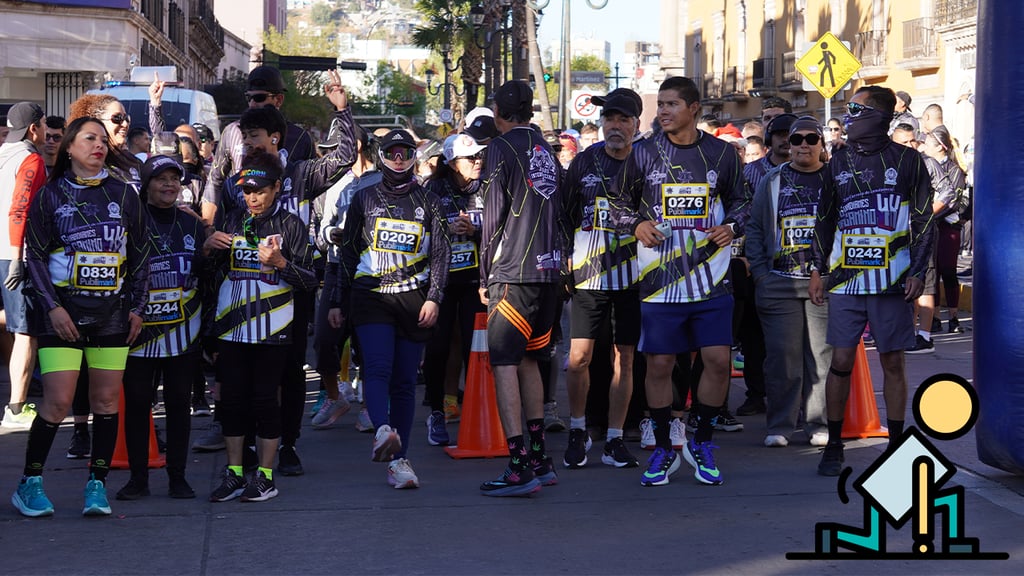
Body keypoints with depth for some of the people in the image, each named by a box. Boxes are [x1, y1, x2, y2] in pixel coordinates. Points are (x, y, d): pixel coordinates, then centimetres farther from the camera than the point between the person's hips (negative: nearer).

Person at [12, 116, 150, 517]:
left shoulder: (123, 194, 9)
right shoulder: (51, 195, 3)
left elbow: (140, 254, 12)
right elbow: (34, 255, 1)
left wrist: (137, 307, 5)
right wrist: (52, 307, -9)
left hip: (112, 310, 3)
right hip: (63, 311, -3)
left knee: (106, 400, 2)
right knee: (58, 401, -9)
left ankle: (97, 484, 11)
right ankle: (30, 484, 4)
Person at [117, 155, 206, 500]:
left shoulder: (192, 225, 11)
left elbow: (206, 276, 14)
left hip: (183, 332, 2)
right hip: (140, 330, -2)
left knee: (179, 403, 5)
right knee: (137, 403, 2)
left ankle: (177, 477, 13)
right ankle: (138, 478, 10)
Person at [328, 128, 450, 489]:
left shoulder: (428, 203, 14)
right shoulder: (364, 200, 14)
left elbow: (441, 254, 10)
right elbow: (348, 253, 16)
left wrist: (433, 298, -4)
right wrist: (338, 303, 13)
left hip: (414, 299, 1)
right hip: (370, 295, -1)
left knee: (404, 382, 0)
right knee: (378, 368, -22)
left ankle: (398, 461, 1)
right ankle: (383, 431, -42)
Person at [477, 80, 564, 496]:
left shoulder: (501, 148, -5)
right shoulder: (548, 151, 15)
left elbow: (494, 215, -9)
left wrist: (485, 277, -2)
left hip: (513, 273, -7)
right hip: (549, 270, 7)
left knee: (504, 364, -8)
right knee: (528, 360, 17)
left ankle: (520, 466, -16)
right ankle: (539, 460, 19)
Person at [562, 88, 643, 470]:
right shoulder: (584, 163, 4)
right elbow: (565, 218, 10)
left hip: (631, 277, 0)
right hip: (589, 276, 0)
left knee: (623, 359, 4)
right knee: (578, 358, -3)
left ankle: (614, 441, 13)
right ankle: (578, 432, 16)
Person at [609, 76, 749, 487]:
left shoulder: (721, 153, 5)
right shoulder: (643, 153, 2)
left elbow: (740, 199, 17)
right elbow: (619, 201, 12)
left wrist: (731, 227, -3)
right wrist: (637, 226, -6)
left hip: (711, 278, 1)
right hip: (660, 279, -1)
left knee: (718, 360, -4)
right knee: (659, 363, 0)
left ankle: (701, 443, 15)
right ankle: (663, 449, 16)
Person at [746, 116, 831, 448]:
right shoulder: (773, 182, 11)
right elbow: (754, 227, 13)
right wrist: (760, 271, 4)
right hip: (779, 283, 1)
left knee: (821, 355, 0)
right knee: (781, 355, -2)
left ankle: (819, 425, 8)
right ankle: (780, 426, 5)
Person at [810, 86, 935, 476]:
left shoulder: (906, 161, 1)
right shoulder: (839, 162, 10)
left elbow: (923, 221, 2)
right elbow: (824, 220, 17)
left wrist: (917, 273, -5)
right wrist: (817, 270, 12)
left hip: (893, 281, -2)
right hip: (846, 280, 2)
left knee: (893, 363, 3)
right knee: (841, 361, -1)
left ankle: (896, 444, 13)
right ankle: (834, 445, 9)